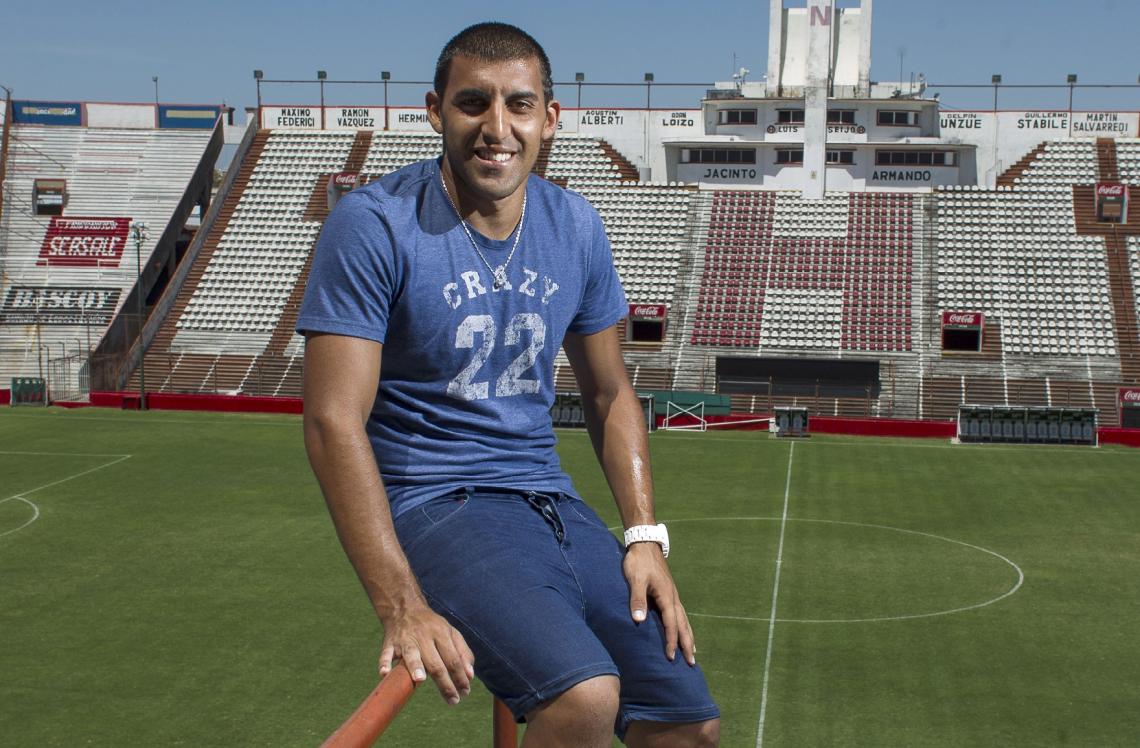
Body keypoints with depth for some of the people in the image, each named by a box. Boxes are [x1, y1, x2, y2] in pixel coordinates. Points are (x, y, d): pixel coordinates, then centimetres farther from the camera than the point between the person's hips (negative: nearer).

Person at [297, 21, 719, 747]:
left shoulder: (576, 227, 5)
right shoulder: (375, 223, -13)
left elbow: (609, 393, 14)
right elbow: (334, 421, -18)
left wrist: (646, 535, 2)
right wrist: (403, 606, -25)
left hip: (550, 499, 6)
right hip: (431, 503, -6)